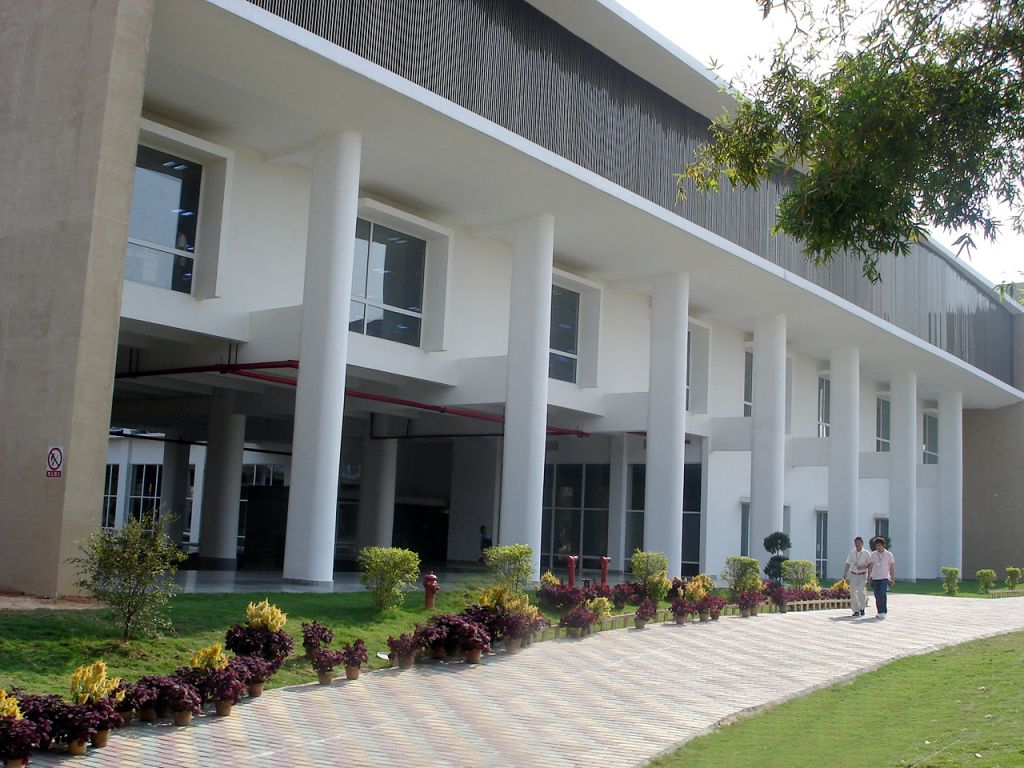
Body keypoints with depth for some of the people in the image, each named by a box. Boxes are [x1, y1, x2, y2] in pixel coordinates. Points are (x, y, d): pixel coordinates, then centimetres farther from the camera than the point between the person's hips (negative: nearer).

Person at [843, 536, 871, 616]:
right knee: (853, 594, 0)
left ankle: (862, 608, 7)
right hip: (853, 575, 3)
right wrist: (845, 575, 6)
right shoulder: (851, 553, 8)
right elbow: (848, 564, 11)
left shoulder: (867, 553, -2)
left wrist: (863, 567, -19)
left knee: (861, 592, -15)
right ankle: (856, 611, 8)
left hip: (862, 576, -3)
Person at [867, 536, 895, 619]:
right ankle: (880, 612, 15)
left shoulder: (889, 554, 1)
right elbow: (870, 566, 9)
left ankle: (883, 612, -16)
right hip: (875, 578, 3)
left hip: (885, 578, -3)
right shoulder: (873, 554, 6)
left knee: (883, 594, -19)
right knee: (877, 596, 4)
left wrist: (893, 579, 1)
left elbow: (892, 567, 5)